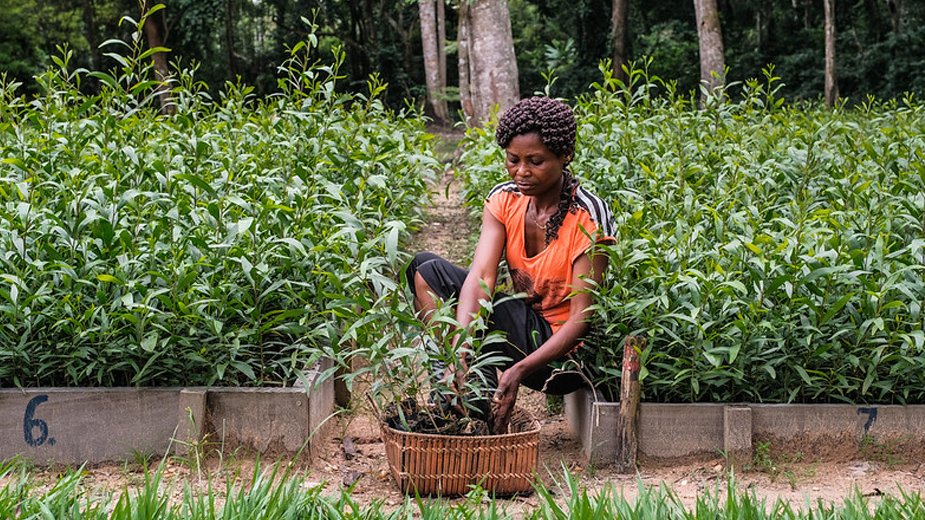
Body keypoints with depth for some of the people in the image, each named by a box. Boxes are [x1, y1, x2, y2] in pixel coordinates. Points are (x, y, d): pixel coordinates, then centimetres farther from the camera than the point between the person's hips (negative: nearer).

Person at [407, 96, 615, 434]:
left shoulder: (589, 215, -18)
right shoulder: (504, 200, -3)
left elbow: (582, 317, -21)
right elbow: (481, 276, -18)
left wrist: (519, 371, -34)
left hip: (561, 350, -7)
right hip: (524, 324, 7)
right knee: (426, 268, -9)